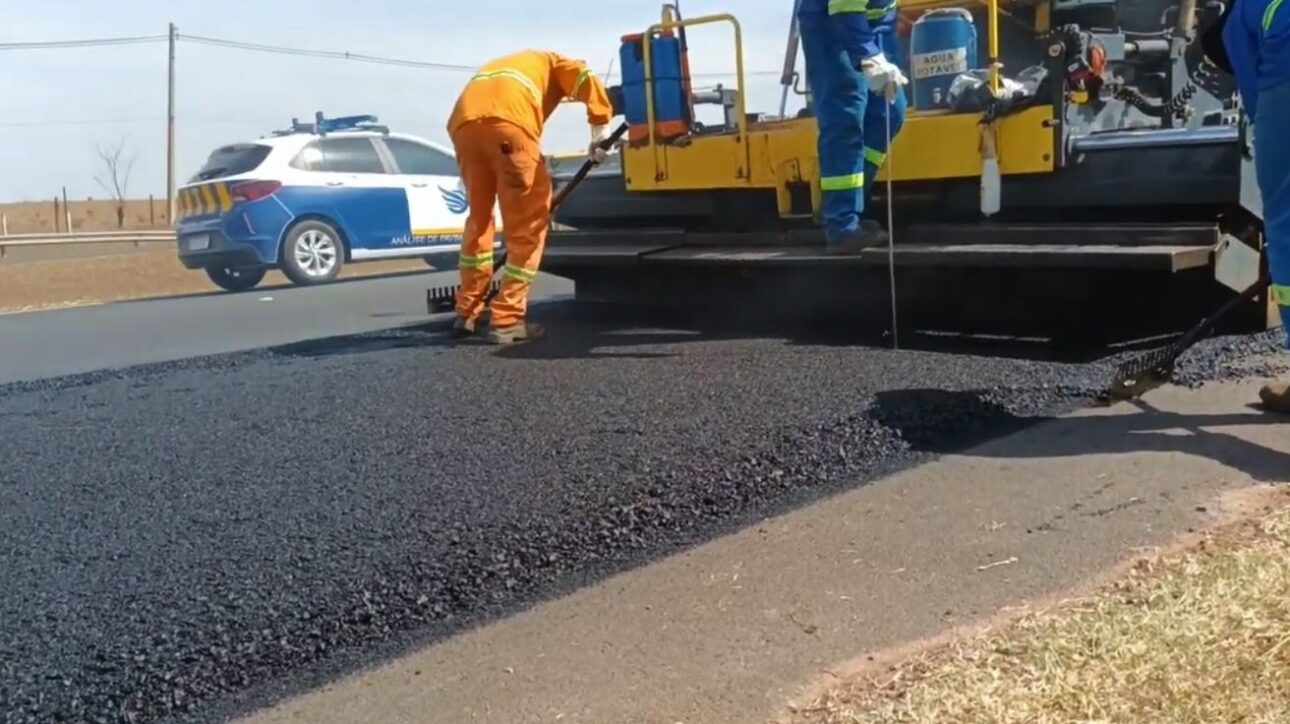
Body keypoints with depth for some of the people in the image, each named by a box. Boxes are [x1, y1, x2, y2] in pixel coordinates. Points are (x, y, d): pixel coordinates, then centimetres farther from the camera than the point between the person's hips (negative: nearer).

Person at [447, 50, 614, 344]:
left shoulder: (499, 68, 44)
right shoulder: (551, 62, 32)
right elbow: (588, 82, 8)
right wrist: (600, 134, 14)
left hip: (463, 122, 5)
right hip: (508, 121, -5)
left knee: (479, 218, 22)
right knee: (528, 224, 5)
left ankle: (467, 314, 25)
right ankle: (506, 320, 2)